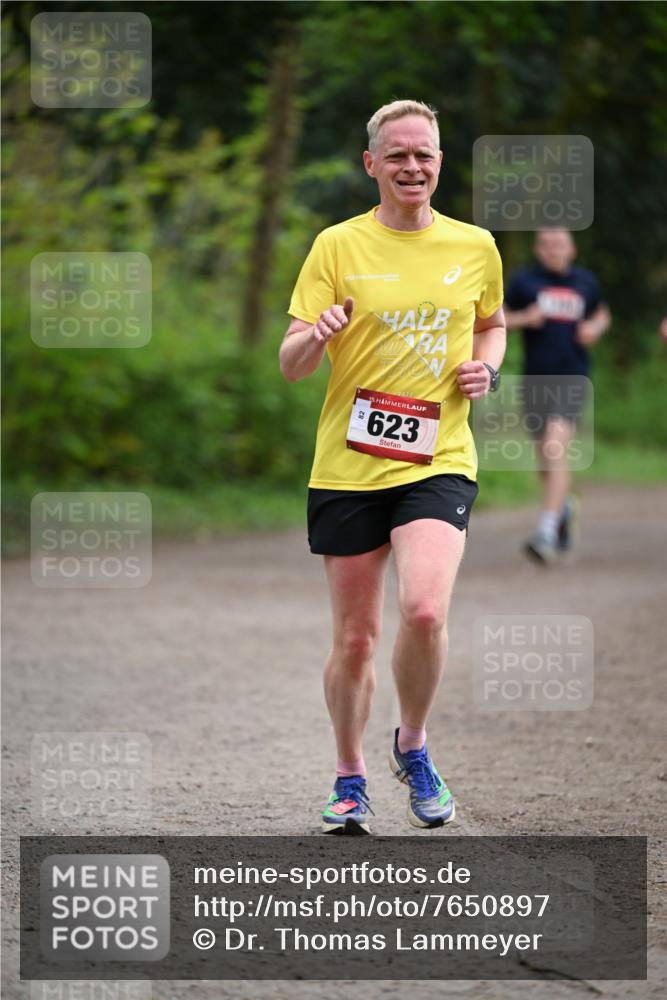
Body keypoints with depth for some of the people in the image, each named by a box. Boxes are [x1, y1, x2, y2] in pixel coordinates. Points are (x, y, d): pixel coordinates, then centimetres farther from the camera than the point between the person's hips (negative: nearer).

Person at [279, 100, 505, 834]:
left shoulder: (475, 247, 7)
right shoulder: (338, 246, 1)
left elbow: (492, 325, 25)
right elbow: (290, 366, -1)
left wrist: (485, 367, 3)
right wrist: (316, 335, -24)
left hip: (438, 462, 0)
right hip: (347, 465, 0)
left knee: (424, 611, -21)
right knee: (355, 636, 5)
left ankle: (412, 746, 6)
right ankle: (349, 780, 26)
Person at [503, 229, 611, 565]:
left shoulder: (586, 282, 6)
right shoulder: (524, 281, 2)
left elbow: (602, 314, 23)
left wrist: (595, 328, 0)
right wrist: (524, 319, -14)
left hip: (572, 377, -2)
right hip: (536, 379, 2)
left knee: (556, 447, -20)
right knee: (545, 460, 13)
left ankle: (546, 532, -26)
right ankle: (565, 505, 45)